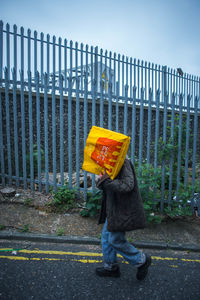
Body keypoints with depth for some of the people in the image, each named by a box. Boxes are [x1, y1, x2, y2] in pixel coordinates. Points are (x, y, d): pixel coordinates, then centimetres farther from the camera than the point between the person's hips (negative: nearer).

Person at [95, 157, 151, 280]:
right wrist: (100, 180, -13)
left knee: (115, 239, 0)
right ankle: (111, 266, 35)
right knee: (106, 236, 16)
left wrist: (107, 180, -29)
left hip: (124, 210, -9)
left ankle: (142, 260, 22)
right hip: (113, 209, 9)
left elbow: (127, 186, -29)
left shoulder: (124, 164, -18)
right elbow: (100, 185, 10)